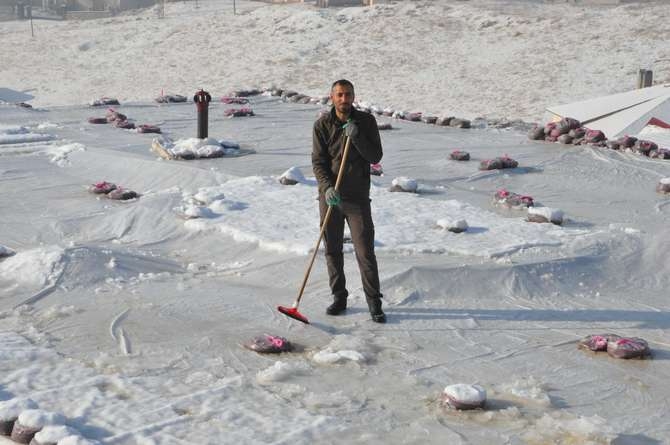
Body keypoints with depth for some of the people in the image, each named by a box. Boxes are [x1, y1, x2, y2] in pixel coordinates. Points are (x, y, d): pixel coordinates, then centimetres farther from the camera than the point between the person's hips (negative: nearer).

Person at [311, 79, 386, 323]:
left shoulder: (366, 121, -1)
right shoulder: (322, 125, -1)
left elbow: (375, 157, -5)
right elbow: (318, 162, -6)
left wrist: (357, 137, -19)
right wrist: (327, 187, -22)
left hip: (357, 197, -1)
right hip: (330, 195, 1)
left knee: (365, 252, -4)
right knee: (332, 250, 9)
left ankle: (374, 303, 5)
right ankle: (339, 297, 23)